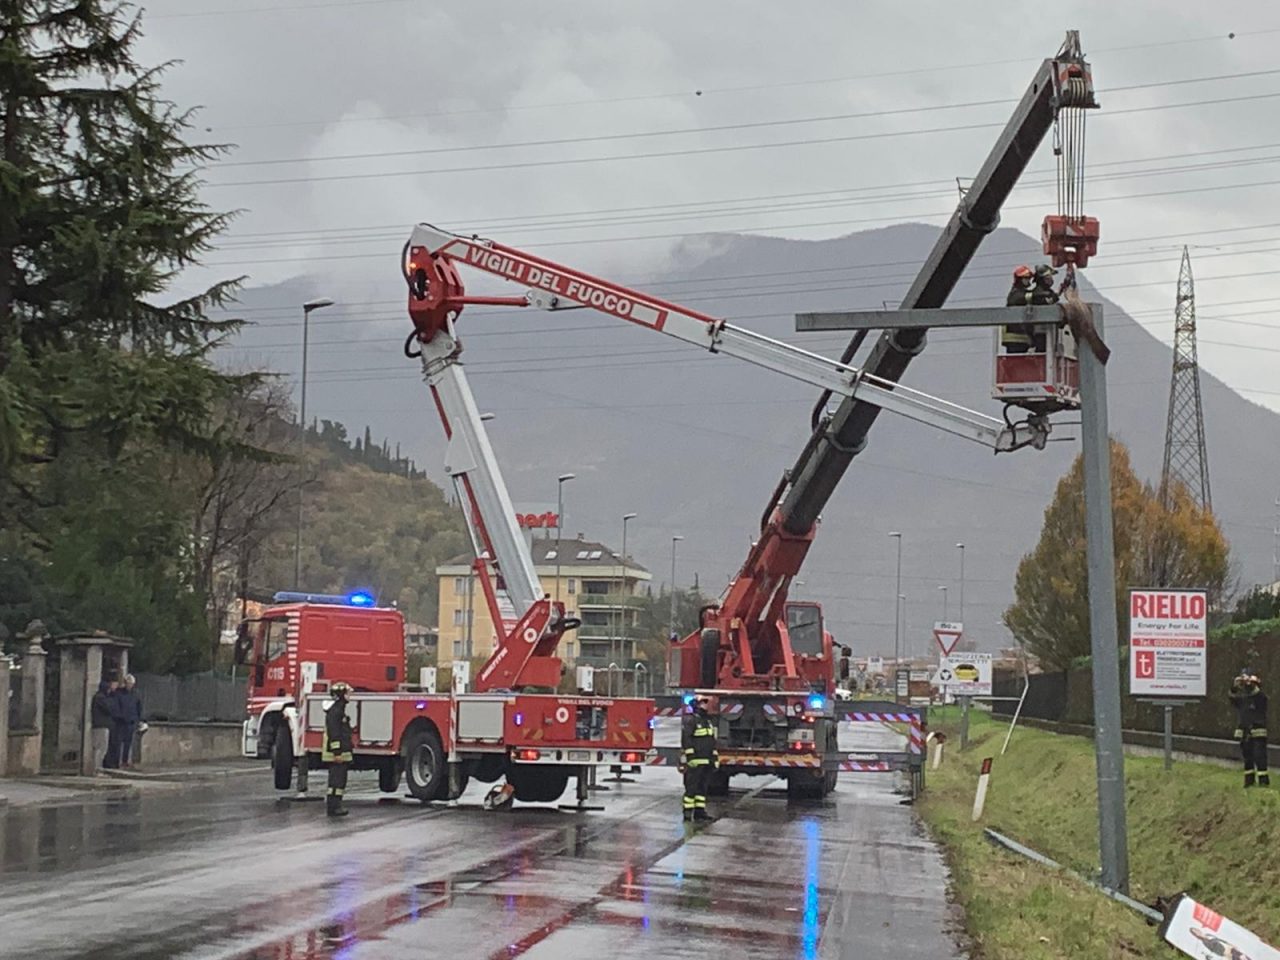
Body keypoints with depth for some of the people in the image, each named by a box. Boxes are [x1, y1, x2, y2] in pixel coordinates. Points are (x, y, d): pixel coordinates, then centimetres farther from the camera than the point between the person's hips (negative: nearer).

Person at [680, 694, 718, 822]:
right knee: (691, 787, -7)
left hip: (707, 762, 8)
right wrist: (690, 755, -20)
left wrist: (715, 758, 18)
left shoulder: (709, 721, 20)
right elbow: (686, 740, -14)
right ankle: (688, 813, -6)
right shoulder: (690, 721, -6)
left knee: (703, 787, 9)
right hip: (695, 761, -8)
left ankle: (699, 811, 13)